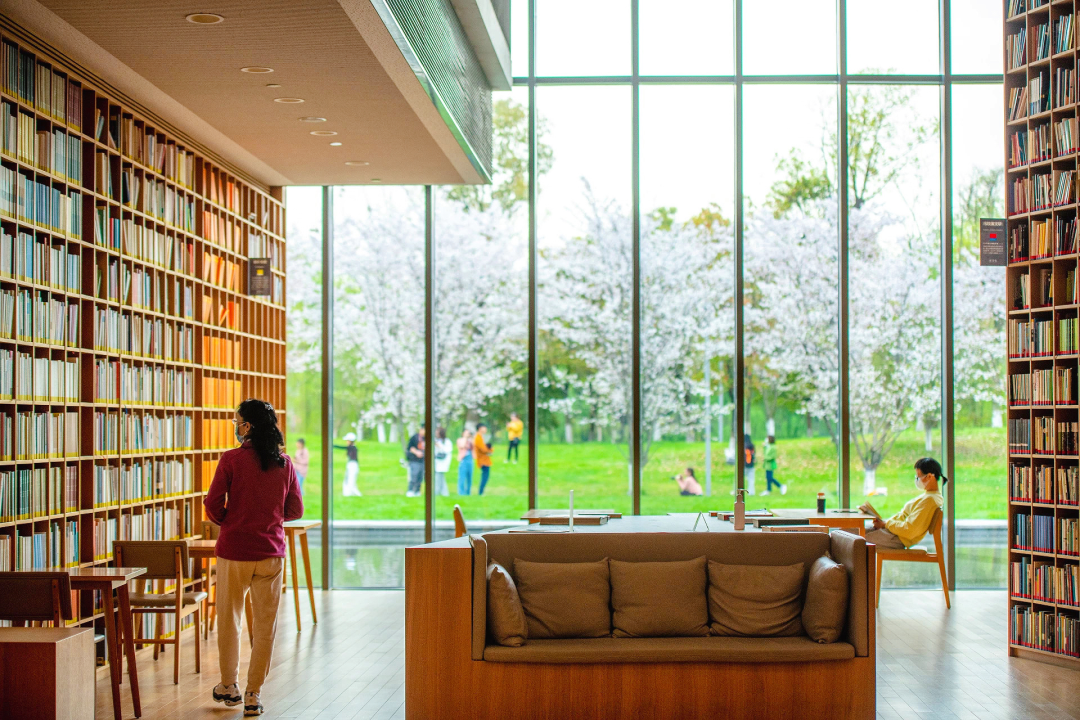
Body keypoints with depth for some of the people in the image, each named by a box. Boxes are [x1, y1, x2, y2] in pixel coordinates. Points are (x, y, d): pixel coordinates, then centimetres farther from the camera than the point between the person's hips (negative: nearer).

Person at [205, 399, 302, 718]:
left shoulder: (231, 460, -10)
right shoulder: (285, 463, 0)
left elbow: (213, 505, -9)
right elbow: (295, 510, 5)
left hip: (234, 551, -2)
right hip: (271, 553, 2)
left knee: (229, 620, 15)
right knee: (265, 625, 9)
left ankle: (229, 687, 27)